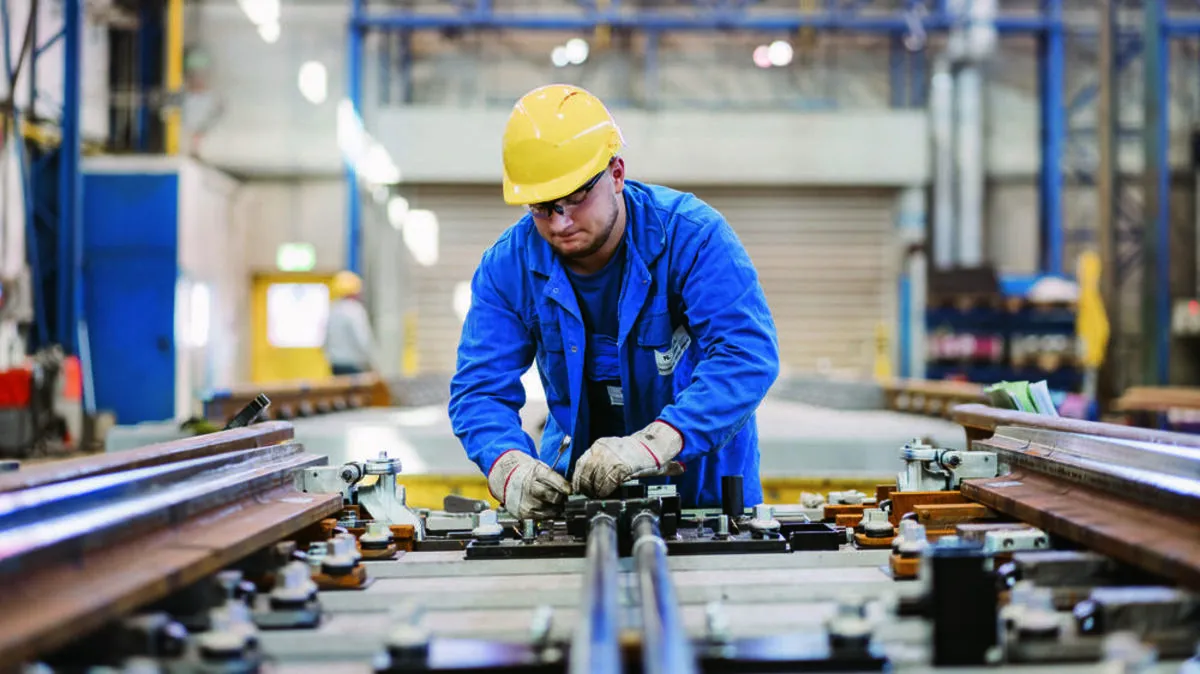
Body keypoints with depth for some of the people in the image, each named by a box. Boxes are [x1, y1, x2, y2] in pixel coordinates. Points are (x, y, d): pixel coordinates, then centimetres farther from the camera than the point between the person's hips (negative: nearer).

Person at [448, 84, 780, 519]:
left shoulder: (690, 234, -17)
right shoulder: (507, 267, -6)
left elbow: (748, 353, -28)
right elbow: (480, 390, -8)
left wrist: (653, 444, -42)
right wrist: (511, 467, -32)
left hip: (702, 484, -3)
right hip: (577, 482, 3)